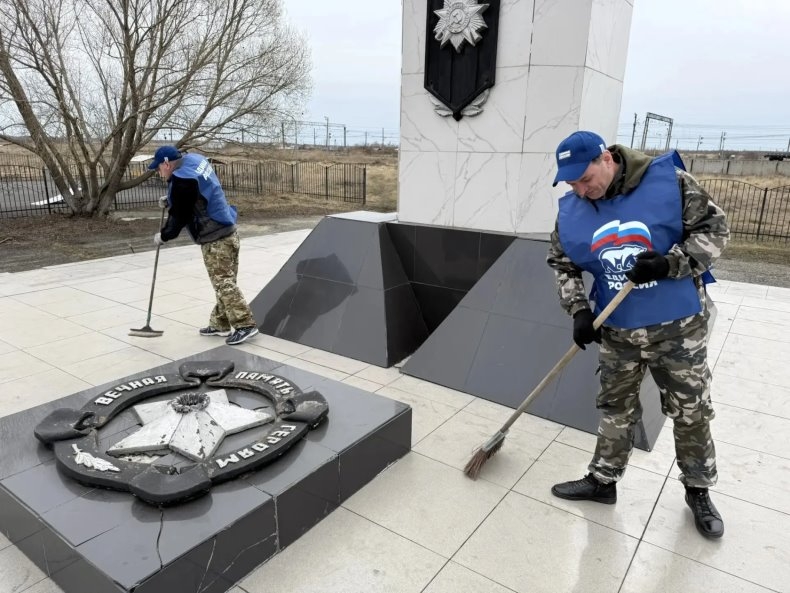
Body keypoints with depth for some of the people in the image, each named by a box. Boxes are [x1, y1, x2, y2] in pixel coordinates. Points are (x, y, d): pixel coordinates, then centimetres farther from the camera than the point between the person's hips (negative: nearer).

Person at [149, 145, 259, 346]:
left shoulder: (182, 180, -18)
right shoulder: (194, 159, 12)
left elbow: (180, 216, -10)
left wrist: (163, 235, 5)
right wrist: (170, 201, 15)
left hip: (215, 240, -10)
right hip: (226, 233, 10)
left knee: (223, 283, -7)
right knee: (223, 282, 13)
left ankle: (245, 325, -5)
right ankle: (220, 324, 22)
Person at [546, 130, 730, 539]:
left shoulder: (669, 181, -14)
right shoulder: (571, 211, -5)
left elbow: (715, 229, -8)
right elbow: (562, 263, 4)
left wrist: (669, 263, -24)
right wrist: (579, 310, -8)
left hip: (677, 326, -2)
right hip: (617, 331, 2)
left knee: (691, 412, 11)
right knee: (615, 410, 15)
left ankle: (698, 490, 34)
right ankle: (602, 481, 32)